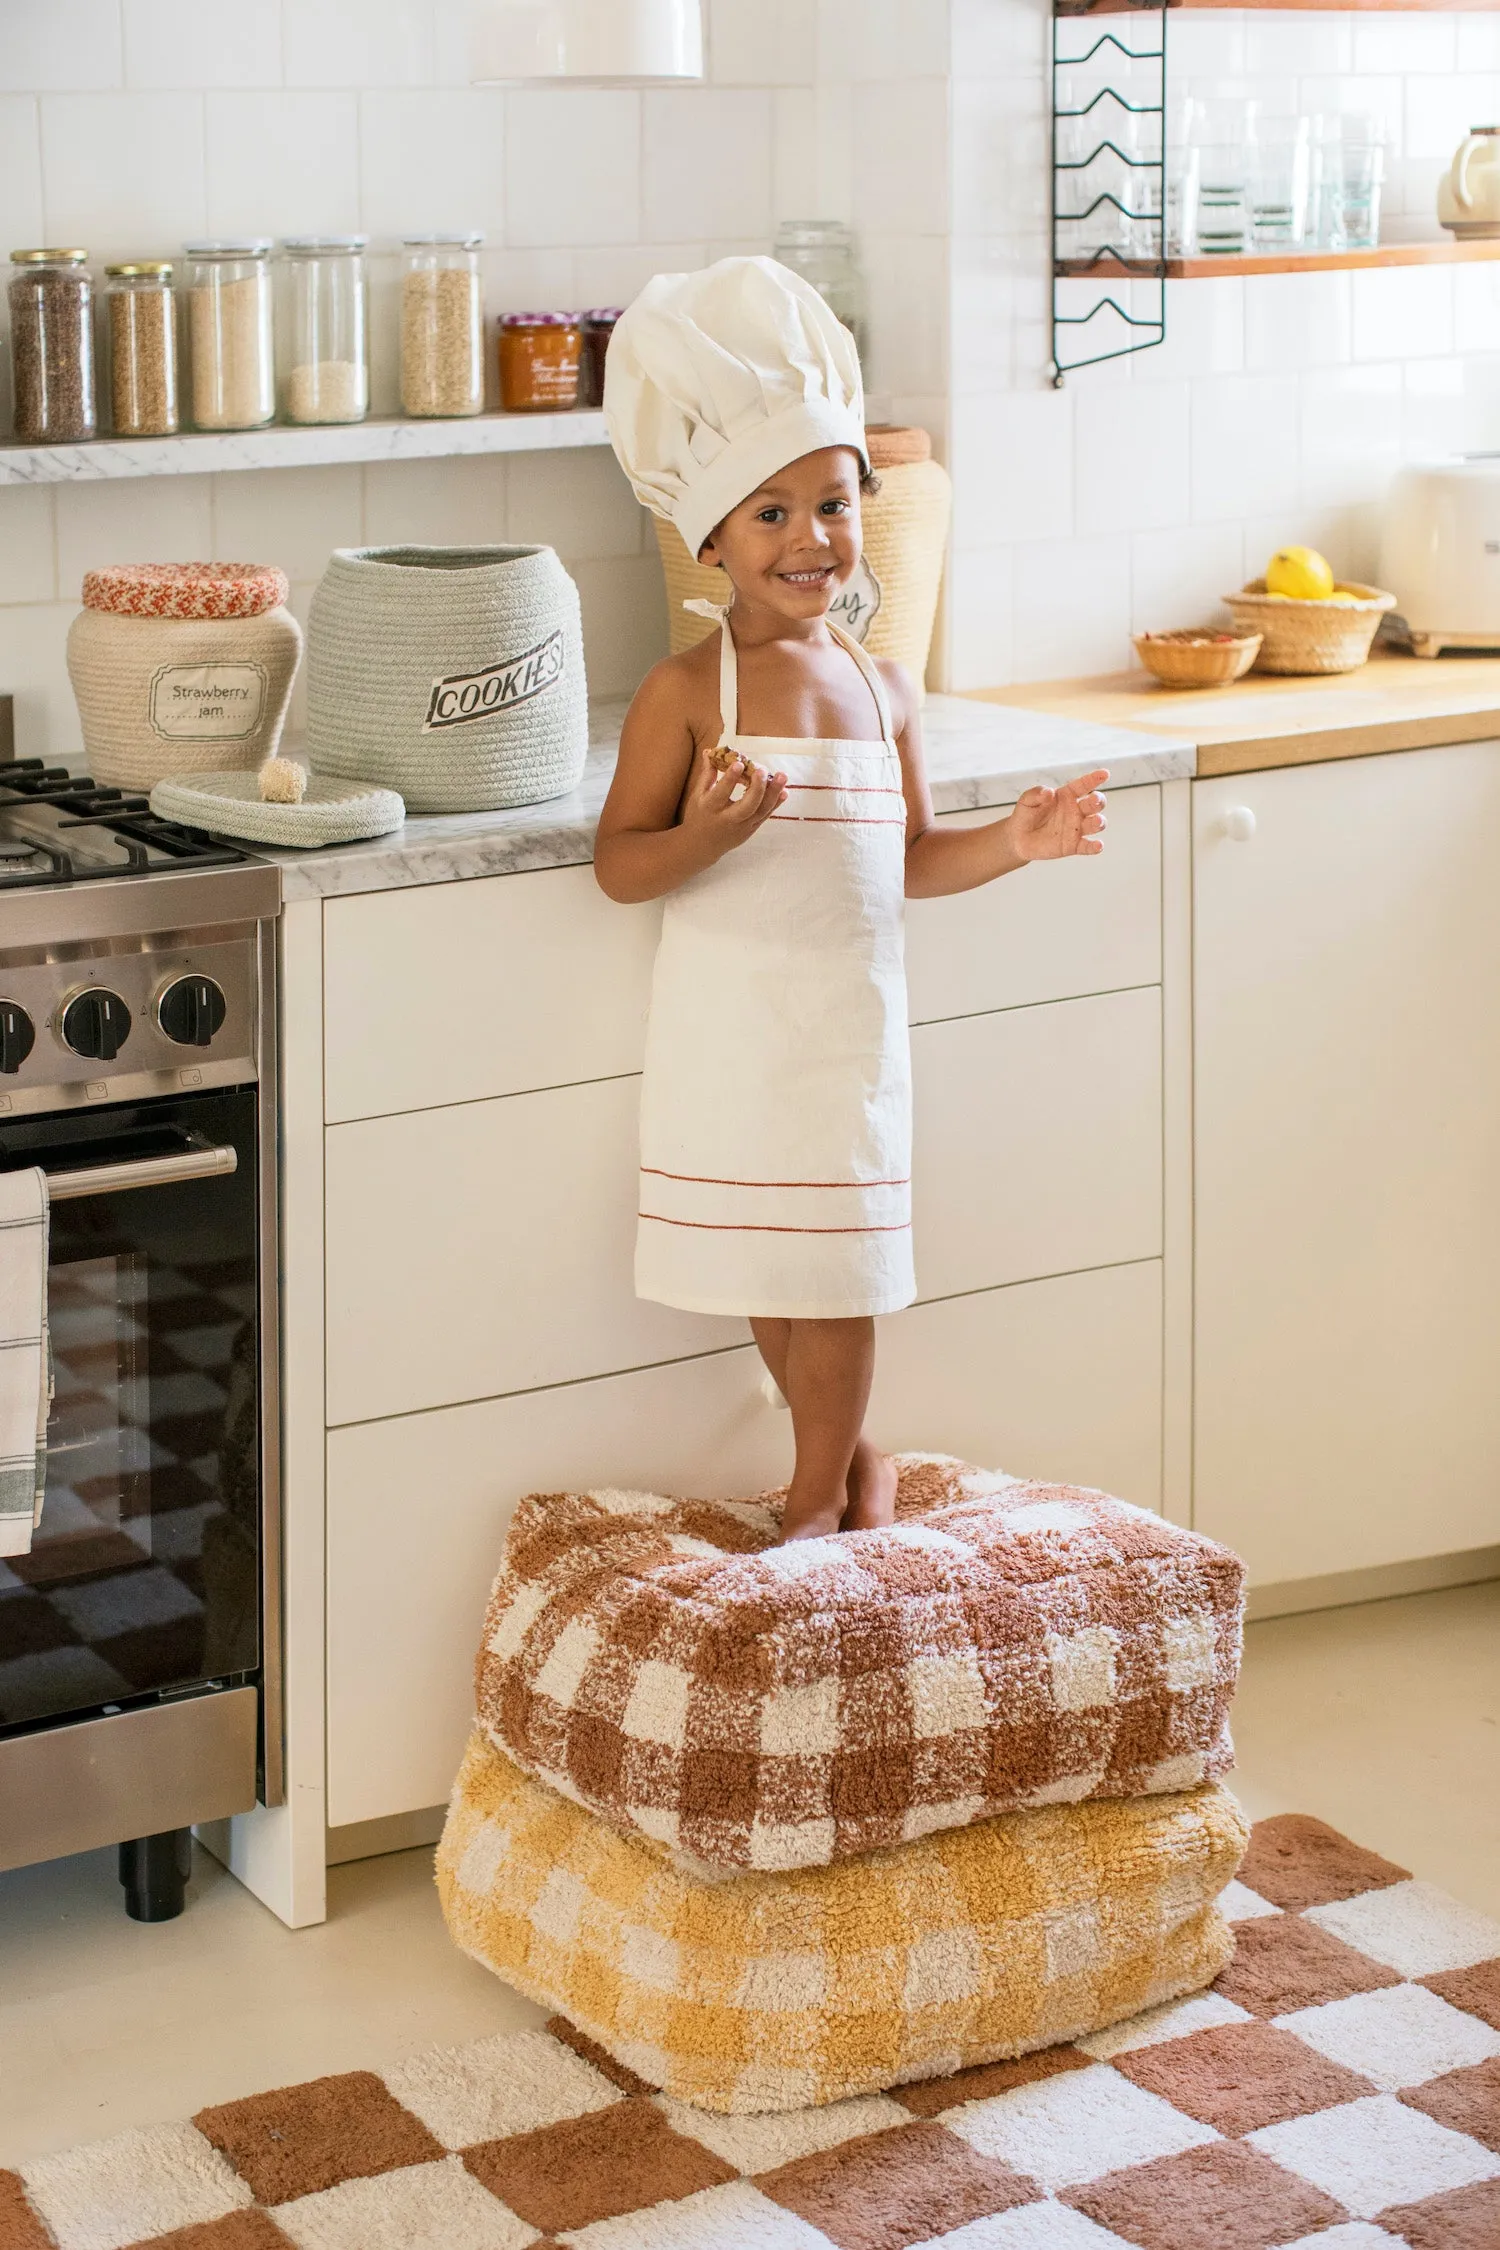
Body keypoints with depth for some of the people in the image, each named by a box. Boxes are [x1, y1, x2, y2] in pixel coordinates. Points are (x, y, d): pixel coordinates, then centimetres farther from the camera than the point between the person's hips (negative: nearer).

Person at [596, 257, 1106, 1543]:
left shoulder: (884, 693, 5)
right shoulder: (687, 692, -9)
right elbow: (618, 863, -11)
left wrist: (1012, 845, 1)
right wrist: (707, 837, -29)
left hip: (851, 1025, 3)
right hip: (734, 1034, -3)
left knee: (840, 1262, 6)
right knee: (766, 1267, 7)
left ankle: (820, 1497, 21)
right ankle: (849, 1454, 30)